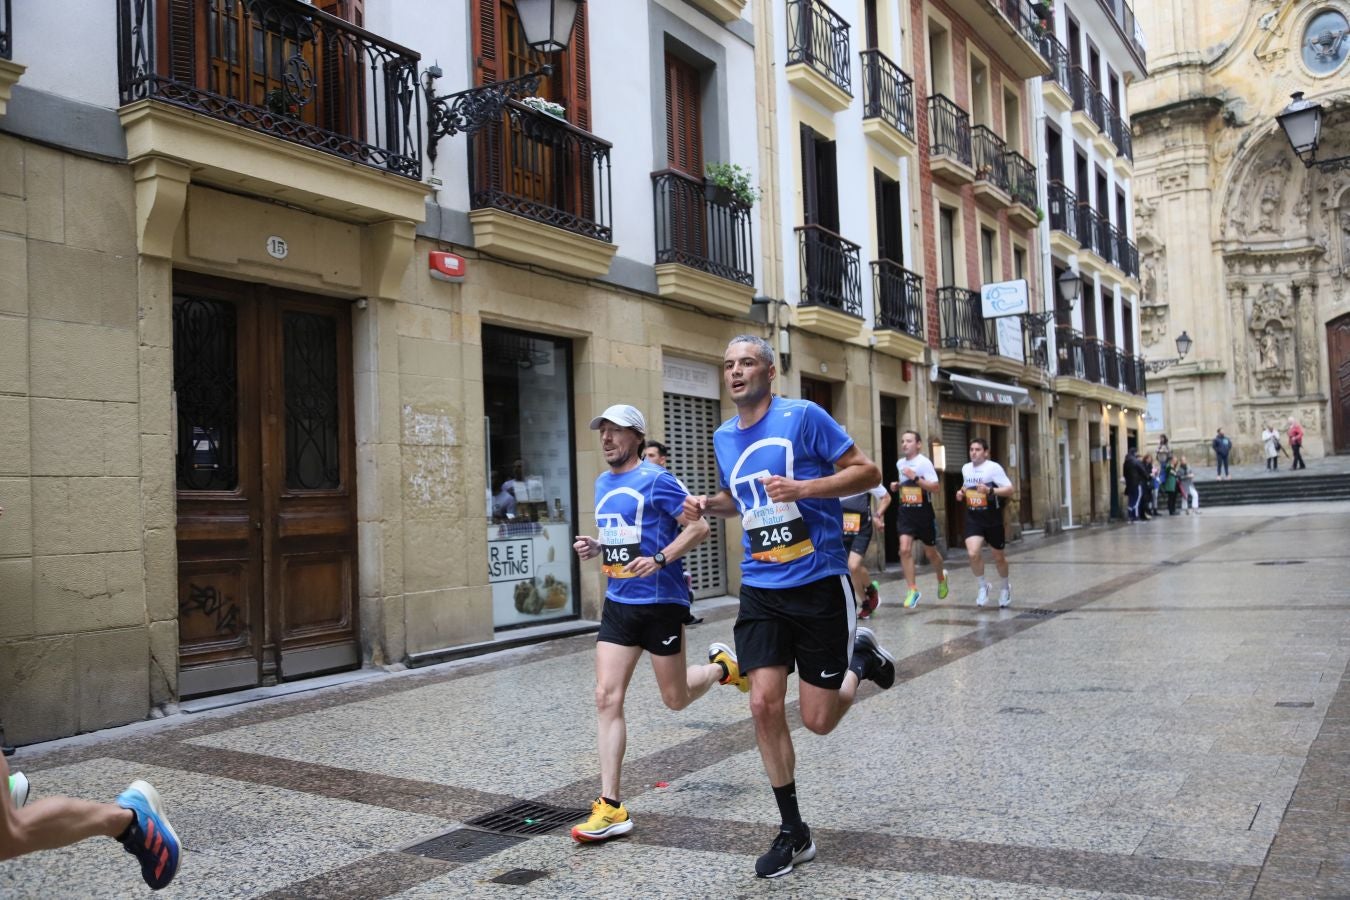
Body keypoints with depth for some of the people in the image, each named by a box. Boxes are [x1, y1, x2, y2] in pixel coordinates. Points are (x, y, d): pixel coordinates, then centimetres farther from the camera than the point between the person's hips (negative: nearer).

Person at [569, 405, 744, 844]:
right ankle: (611, 807, 0)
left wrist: (659, 559, -24)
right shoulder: (602, 483, 12)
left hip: (660, 601, -6)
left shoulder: (655, 479, -11)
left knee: (675, 698, 7)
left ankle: (723, 666, 39)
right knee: (607, 698, -4)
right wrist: (594, 546, 4)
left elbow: (699, 527, -12)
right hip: (618, 602, 6)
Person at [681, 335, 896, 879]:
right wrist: (708, 505, 3)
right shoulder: (723, 437, 8)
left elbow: (868, 472, -9)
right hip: (761, 588, 5)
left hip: (819, 583, -4)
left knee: (817, 720, 0)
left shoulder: (804, 416, -10)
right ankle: (793, 833, 13)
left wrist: (801, 489, -22)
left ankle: (860, 658, 33)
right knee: (764, 705, -5)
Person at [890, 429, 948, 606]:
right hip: (905, 512, 4)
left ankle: (941, 578, 43)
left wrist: (915, 478, -27)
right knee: (905, 549, -14)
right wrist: (897, 486, 5)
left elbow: (936, 487, -18)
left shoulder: (924, 462, -12)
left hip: (923, 512, -4)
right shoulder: (899, 463, 7)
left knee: (930, 552, 12)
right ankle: (912, 590, -8)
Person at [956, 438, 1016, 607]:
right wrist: (961, 493, 3)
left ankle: (1006, 586, 40)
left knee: (998, 557, 11)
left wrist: (990, 490, -30)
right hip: (973, 518, 3)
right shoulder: (965, 468, 5)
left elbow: (1010, 490, -16)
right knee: (973, 553, -17)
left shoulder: (994, 467, -13)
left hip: (992, 518, -3)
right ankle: (983, 586, 7)